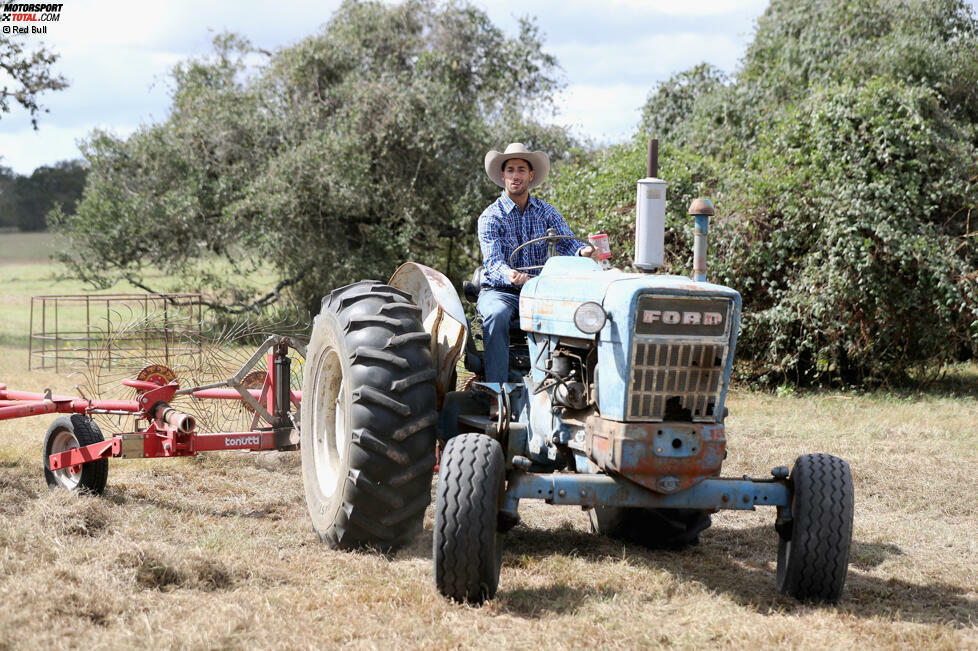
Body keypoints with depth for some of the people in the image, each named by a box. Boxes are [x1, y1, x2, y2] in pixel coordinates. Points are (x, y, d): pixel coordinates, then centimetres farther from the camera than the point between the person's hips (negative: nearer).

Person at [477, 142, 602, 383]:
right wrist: (511, 275, -41)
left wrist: (583, 250, -32)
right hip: (499, 291, -3)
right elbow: (493, 261, -17)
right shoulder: (490, 217, -4)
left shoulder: (546, 212, 9)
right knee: (497, 316, -37)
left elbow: (566, 241, -6)